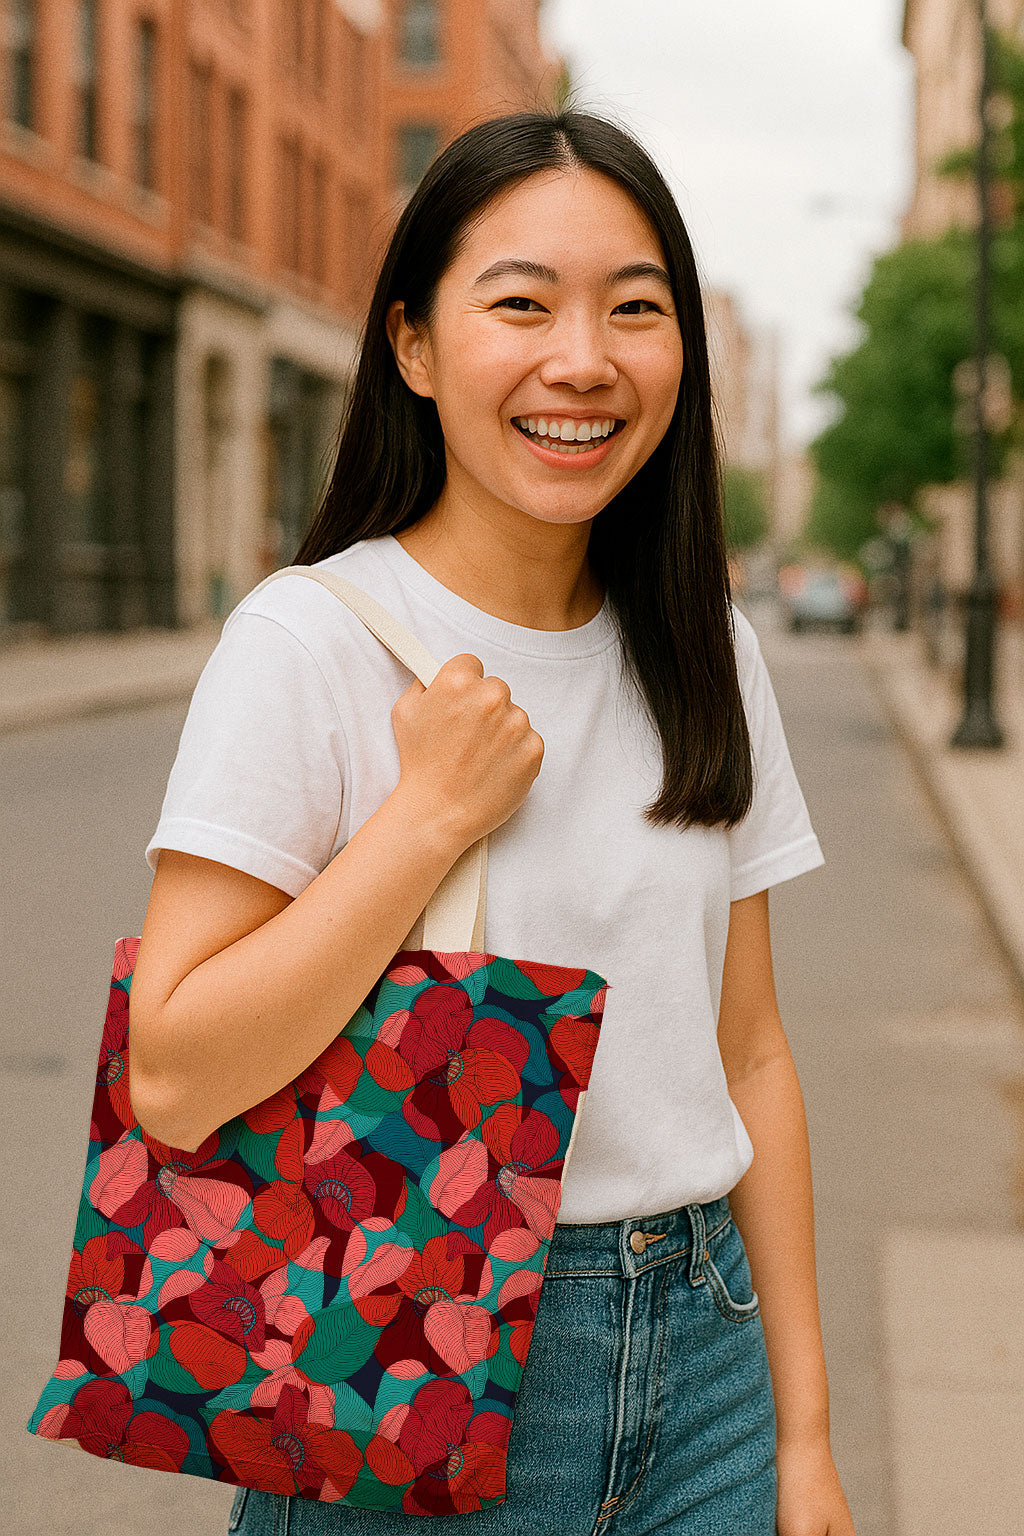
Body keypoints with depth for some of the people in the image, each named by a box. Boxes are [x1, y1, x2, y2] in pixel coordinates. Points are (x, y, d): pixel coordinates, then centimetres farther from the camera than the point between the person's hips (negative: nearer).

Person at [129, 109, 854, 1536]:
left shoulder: (707, 656, 3)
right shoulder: (308, 641, -13)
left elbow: (748, 1052, 6)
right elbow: (176, 1081, -19)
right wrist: (433, 813, -21)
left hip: (699, 1356, 5)